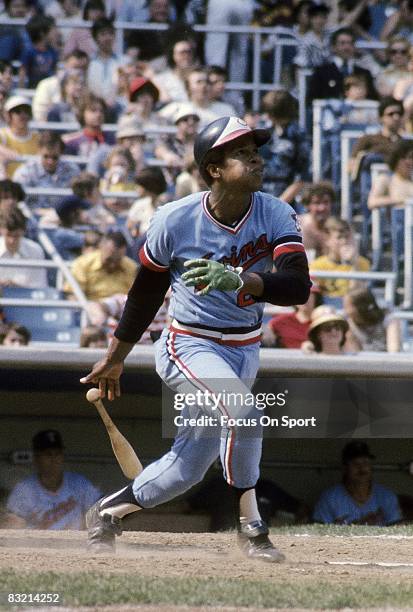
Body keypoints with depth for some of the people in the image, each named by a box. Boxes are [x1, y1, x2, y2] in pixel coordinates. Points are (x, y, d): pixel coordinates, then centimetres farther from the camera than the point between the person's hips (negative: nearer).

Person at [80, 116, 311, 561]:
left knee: (186, 469, 9)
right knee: (241, 406, -31)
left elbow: (299, 286, -25)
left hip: (244, 352, 4)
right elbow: (145, 292, 1)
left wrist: (238, 280, -41)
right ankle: (251, 526, -19)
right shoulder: (175, 220, -14)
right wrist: (114, 358, 10)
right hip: (188, 346, -4)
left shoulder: (276, 216, -11)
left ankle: (107, 512, 32)